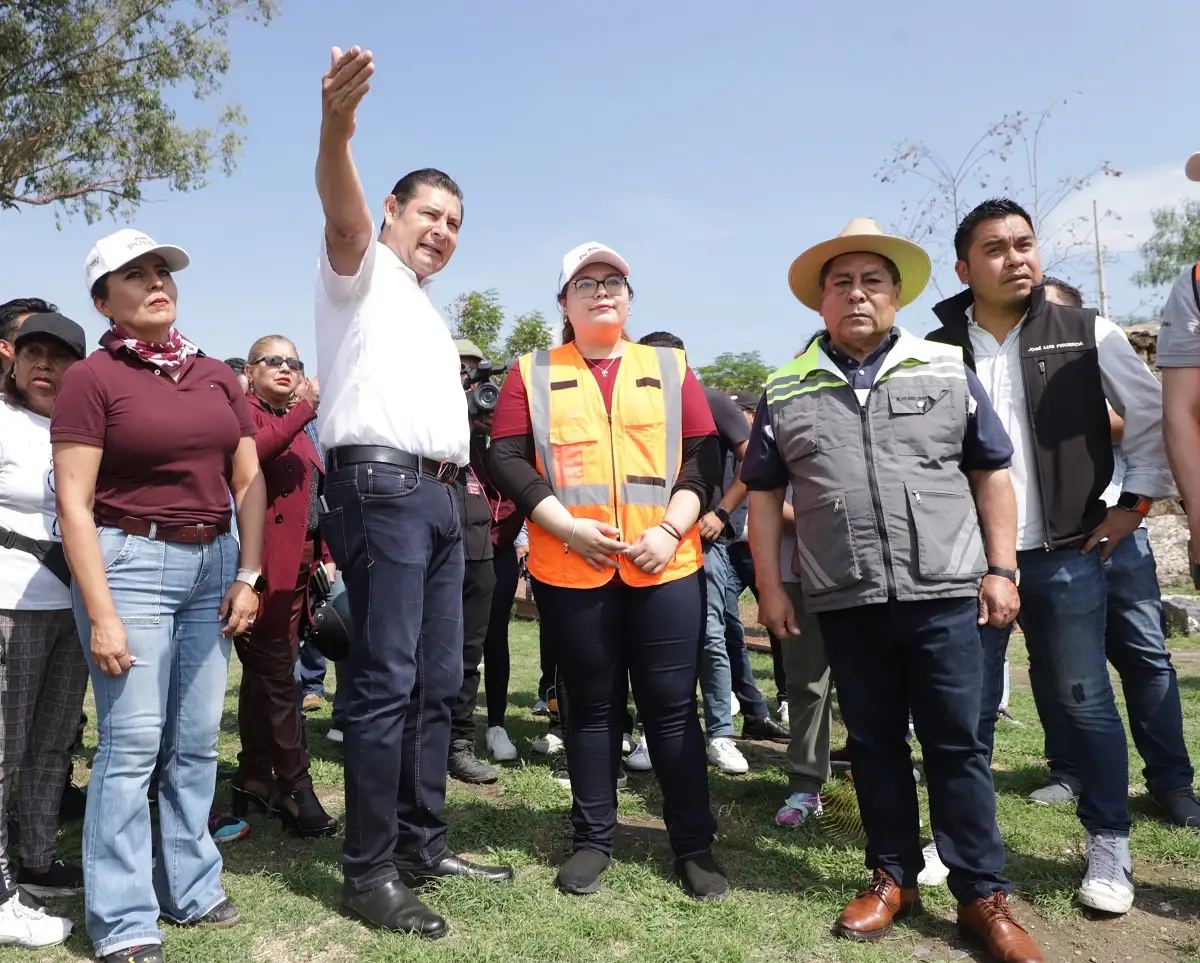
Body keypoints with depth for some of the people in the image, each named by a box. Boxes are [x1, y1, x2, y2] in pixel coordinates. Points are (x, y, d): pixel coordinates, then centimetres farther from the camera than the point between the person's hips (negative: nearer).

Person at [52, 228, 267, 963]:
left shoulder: (216, 374, 10)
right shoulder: (91, 378, -4)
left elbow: (249, 479, 11)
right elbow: (74, 503, -9)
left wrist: (249, 574, 2)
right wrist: (101, 614, -14)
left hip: (212, 561, 5)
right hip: (131, 561, -5)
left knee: (197, 741, 10)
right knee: (133, 743, -2)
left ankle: (191, 889, 24)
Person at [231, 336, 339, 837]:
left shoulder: (296, 424, 23)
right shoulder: (244, 412, -2)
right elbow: (252, 452, -25)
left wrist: (323, 556, 15)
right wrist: (306, 408, -25)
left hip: (297, 566, 8)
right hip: (266, 565, -8)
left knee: (265, 674, 14)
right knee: (276, 677, -6)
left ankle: (254, 781, 23)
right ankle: (296, 792, -2)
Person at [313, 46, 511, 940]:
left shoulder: (428, 310, 30)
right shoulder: (362, 272, 5)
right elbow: (342, 209, -19)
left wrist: (459, 479, 20)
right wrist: (336, 126, -38)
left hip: (439, 497, 9)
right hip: (381, 488, -9)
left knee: (437, 681, 9)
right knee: (386, 681, -9)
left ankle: (421, 845, 19)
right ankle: (370, 872, 1)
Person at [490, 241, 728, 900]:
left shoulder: (670, 368, 12)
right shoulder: (533, 374, 8)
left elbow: (703, 457, 6)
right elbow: (507, 459, -1)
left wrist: (670, 530, -9)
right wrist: (567, 526, -12)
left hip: (665, 567, 1)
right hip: (570, 570, 0)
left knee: (672, 705, 5)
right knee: (591, 706, 11)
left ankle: (694, 846, 19)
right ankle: (593, 840, 25)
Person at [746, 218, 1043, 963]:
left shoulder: (948, 371, 5)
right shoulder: (786, 392, 6)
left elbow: (991, 474, 7)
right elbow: (764, 493, 9)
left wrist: (1001, 569, 2)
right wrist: (770, 586, 5)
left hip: (944, 594, -1)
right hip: (844, 602, 1)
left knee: (957, 745, 5)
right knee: (875, 744, 11)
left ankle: (984, 896, 18)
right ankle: (893, 877, 27)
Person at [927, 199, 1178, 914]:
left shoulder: (1087, 334, 2)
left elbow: (1156, 416, 7)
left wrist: (1136, 504, 3)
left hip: (1068, 555, 0)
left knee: (1085, 700, 7)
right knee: (970, 707, 9)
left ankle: (1110, 846, 24)